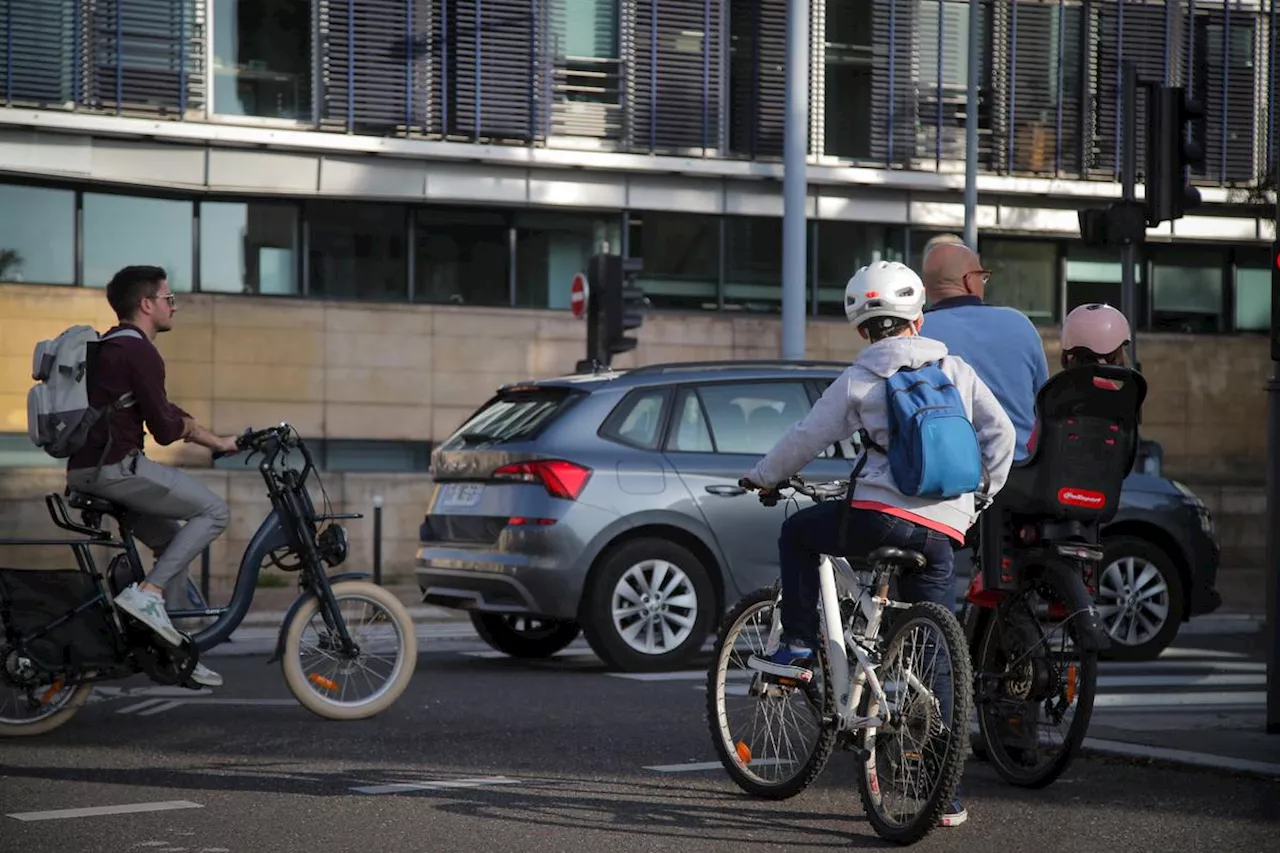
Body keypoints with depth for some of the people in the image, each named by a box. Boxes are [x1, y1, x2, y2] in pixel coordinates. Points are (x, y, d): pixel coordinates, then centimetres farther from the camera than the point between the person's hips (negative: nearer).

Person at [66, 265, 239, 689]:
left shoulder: (110, 346, 21)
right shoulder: (139, 351, -12)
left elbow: (165, 419, 25)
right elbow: (165, 427, -14)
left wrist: (216, 441, 22)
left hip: (86, 470, 10)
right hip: (115, 467, -10)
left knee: (173, 542, 19)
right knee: (214, 510, -7)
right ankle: (147, 594, -13)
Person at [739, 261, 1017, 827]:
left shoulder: (859, 378, 5)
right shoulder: (956, 369, 13)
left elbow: (807, 438, 8)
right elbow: (1001, 432, 12)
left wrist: (763, 477, 25)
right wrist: (982, 494, 27)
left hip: (881, 514, -3)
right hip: (943, 531, 3)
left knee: (797, 534, 26)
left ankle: (799, 648, 17)